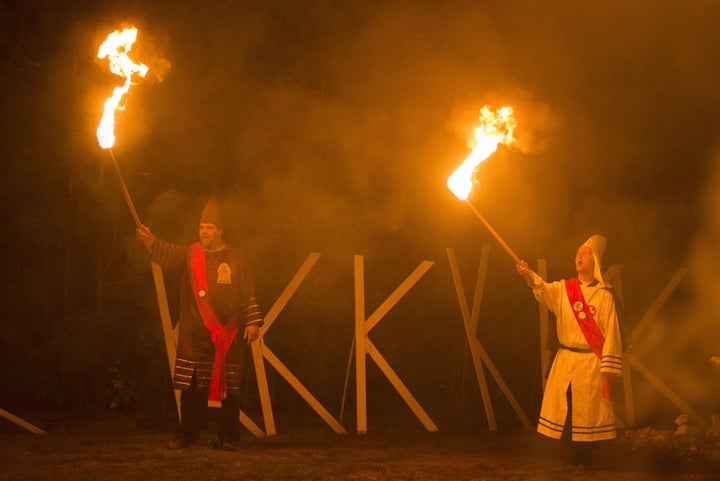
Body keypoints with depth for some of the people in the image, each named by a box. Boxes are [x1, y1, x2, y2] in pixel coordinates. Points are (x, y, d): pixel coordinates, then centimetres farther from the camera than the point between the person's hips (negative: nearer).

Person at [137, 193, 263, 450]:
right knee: (191, 386, 2)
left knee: (227, 386, 0)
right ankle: (187, 434, 11)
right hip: (195, 335, 2)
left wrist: (253, 322, -2)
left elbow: (249, 294, 5)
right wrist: (150, 241, -29)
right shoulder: (189, 255, 9)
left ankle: (228, 436, 7)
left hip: (228, 335, -1)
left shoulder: (236, 259, 6)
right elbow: (167, 253, -10)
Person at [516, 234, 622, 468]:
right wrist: (529, 275, -35)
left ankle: (583, 462, 9)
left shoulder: (604, 295, -2)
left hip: (591, 364, -3)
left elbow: (611, 333, -5)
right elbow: (543, 290, -14)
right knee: (563, 412, 2)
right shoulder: (563, 289, 7)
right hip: (565, 361, 3)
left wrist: (608, 369, -11)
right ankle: (571, 461, 10)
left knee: (587, 415, 0)